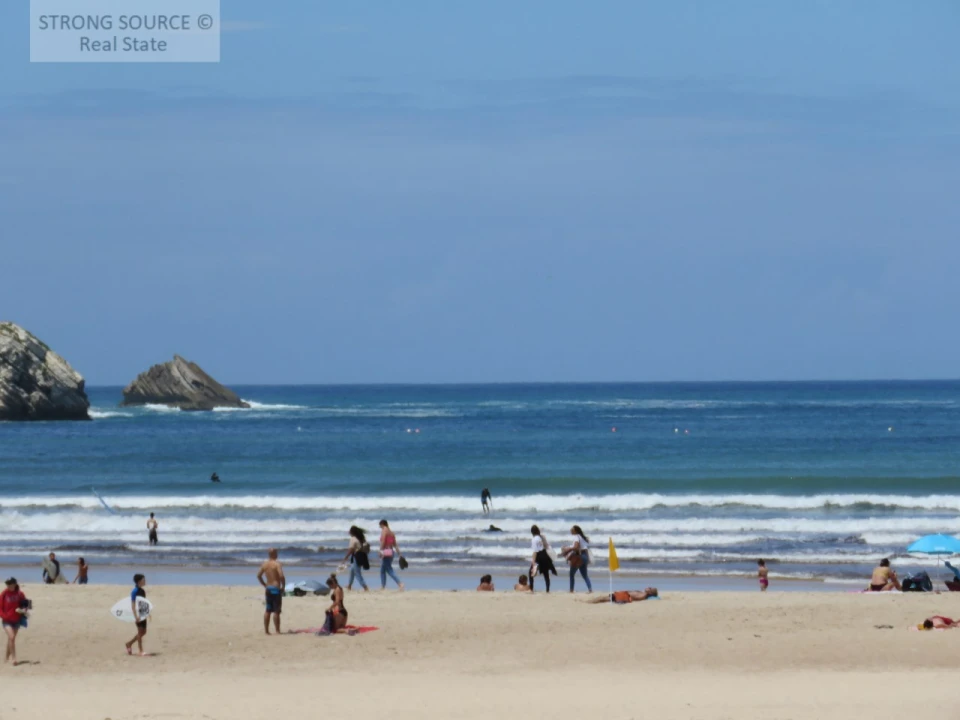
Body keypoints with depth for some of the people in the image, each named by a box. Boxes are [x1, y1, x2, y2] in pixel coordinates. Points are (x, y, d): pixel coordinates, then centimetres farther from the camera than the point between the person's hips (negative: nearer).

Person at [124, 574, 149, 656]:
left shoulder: (143, 591, 11)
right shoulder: (135, 591, -14)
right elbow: (133, 604, -17)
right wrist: (136, 616, -24)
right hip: (138, 613, -8)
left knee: (143, 632, 12)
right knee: (140, 631, -4)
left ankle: (129, 644, 27)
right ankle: (141, 651, 2)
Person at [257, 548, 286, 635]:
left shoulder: (264, 564, 6)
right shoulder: (277, 564, -13)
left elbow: (259, 576, 14)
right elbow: (281, 576, -23)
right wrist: (283, 586, -9)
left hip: (268, 588, 6)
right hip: (276, 589, -6)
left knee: (268, 610, 12)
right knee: (276, 611, -3)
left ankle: (266, 630, 14)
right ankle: (277, 631, -2)